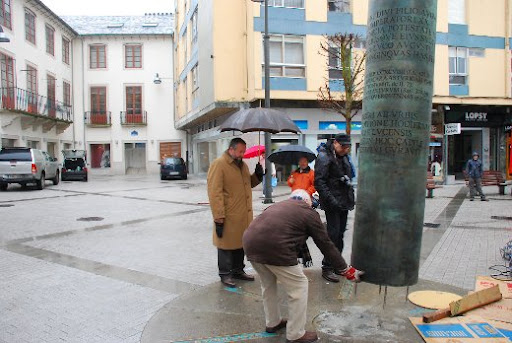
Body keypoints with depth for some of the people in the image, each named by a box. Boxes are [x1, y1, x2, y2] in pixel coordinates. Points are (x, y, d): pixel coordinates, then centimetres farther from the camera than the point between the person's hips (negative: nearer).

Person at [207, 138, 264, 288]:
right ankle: (225, 274, 19)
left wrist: (257, 175, 4)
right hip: (228, 216, -8)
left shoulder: (242, 165, 13)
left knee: (240, 242, 17)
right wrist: (219, 217, -21)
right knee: (227, 244, 4)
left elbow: (248, 184, 25)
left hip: (243, 215, 8)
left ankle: (238, 270, 33)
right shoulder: (219, 164, -14)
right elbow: (215, 193, -18)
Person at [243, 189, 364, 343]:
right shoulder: (309, 213, 14)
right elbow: (326, 244, 15)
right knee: (298, 287, 13)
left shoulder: (278, 205, 31)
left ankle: (272, 323, 45)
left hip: (250, 243, 7)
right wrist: (346, 270, 24)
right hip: (274, 248, -7)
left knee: (268, 284, 29)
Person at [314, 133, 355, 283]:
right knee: (333, 234, -7)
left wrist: (351, 197, 15)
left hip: (344, 203, 8)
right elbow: (319, 182, -17)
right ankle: (327, 268, 3)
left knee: (340, 235, 13)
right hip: (332, 203, -8)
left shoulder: (344, 157, 16)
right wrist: (331, 200, -22)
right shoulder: (324, 157, -10)